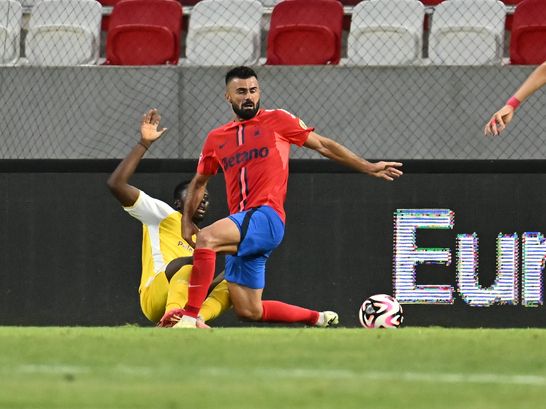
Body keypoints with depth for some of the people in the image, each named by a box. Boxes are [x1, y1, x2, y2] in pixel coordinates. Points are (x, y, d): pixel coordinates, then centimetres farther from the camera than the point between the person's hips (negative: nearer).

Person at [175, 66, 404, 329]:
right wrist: (187, 221, 16)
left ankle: (190, 317, -33)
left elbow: (323, 145, 12)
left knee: (206, 239, -32)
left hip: (267, 218, -6)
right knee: (248, 312, 3)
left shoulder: (277, 120, 7)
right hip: (241, 228, 6)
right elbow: (199, 182, 30)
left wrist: (369, 168, 10)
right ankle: (318, 319, 23)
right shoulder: (216, 139, 18)